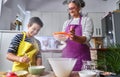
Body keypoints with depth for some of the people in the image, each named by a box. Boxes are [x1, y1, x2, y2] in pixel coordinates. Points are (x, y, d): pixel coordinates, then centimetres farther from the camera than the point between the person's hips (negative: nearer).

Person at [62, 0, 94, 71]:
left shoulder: (87, 20, 0)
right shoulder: (66, 22, 14)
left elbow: (86, 38, -13)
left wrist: (75, 38, -33)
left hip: (81, 57, -3)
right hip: (66, 55, 4)